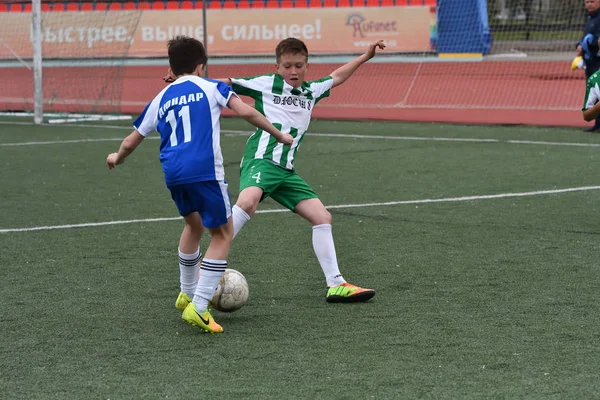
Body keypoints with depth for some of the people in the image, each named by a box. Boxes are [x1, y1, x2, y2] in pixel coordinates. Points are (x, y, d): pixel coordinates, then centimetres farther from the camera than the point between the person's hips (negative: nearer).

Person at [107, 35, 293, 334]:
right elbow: (246, 111, -2)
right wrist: (279, 135, 10)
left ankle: (187, 293, 41)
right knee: (223, 233, 4)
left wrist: (117, 158, 48)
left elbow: (130, 143, 26)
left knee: (194, 223, 30)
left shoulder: (160, 100, 21)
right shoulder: (211, 87, 11)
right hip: (205, 170, -5)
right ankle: (198, 308, -6)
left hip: (173, 173, 5)